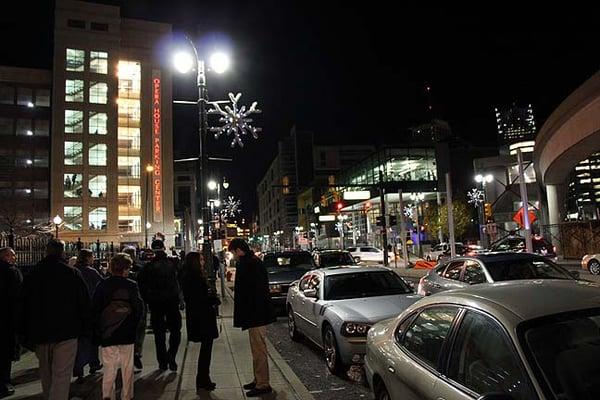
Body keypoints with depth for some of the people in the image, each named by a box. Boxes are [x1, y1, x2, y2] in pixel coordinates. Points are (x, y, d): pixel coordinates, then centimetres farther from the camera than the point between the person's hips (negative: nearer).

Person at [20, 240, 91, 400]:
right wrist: (86, 329, 3)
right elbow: (84, 303, -6)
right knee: (62, 374, -2)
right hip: (66, 333, -4)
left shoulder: (32, 275, 2)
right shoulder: (73, 274, -8)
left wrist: (26, 337, 13)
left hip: (39, 333, 4)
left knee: (46, 373, 21)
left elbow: (25, 307, 6)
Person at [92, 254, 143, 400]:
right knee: (127, 367, 12)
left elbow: (95, 309, -2)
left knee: (109, 367, 10)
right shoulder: (131, 285, -9)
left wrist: (97, 331, 7)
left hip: (107, 333, 1)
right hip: (127, 333, -1)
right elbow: (138, 308, -8)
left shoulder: (102, 285, -4)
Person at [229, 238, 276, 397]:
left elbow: (244, 293, -22)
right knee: (258, 349, 19)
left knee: (259, 350, -1)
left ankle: (262, 385, 10)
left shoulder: (246, 264, -19)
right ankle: (259, 380, 31)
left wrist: (242, 318, -18)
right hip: (259, 314, 11)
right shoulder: (255, 261, 13)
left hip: (255, 314, -11)